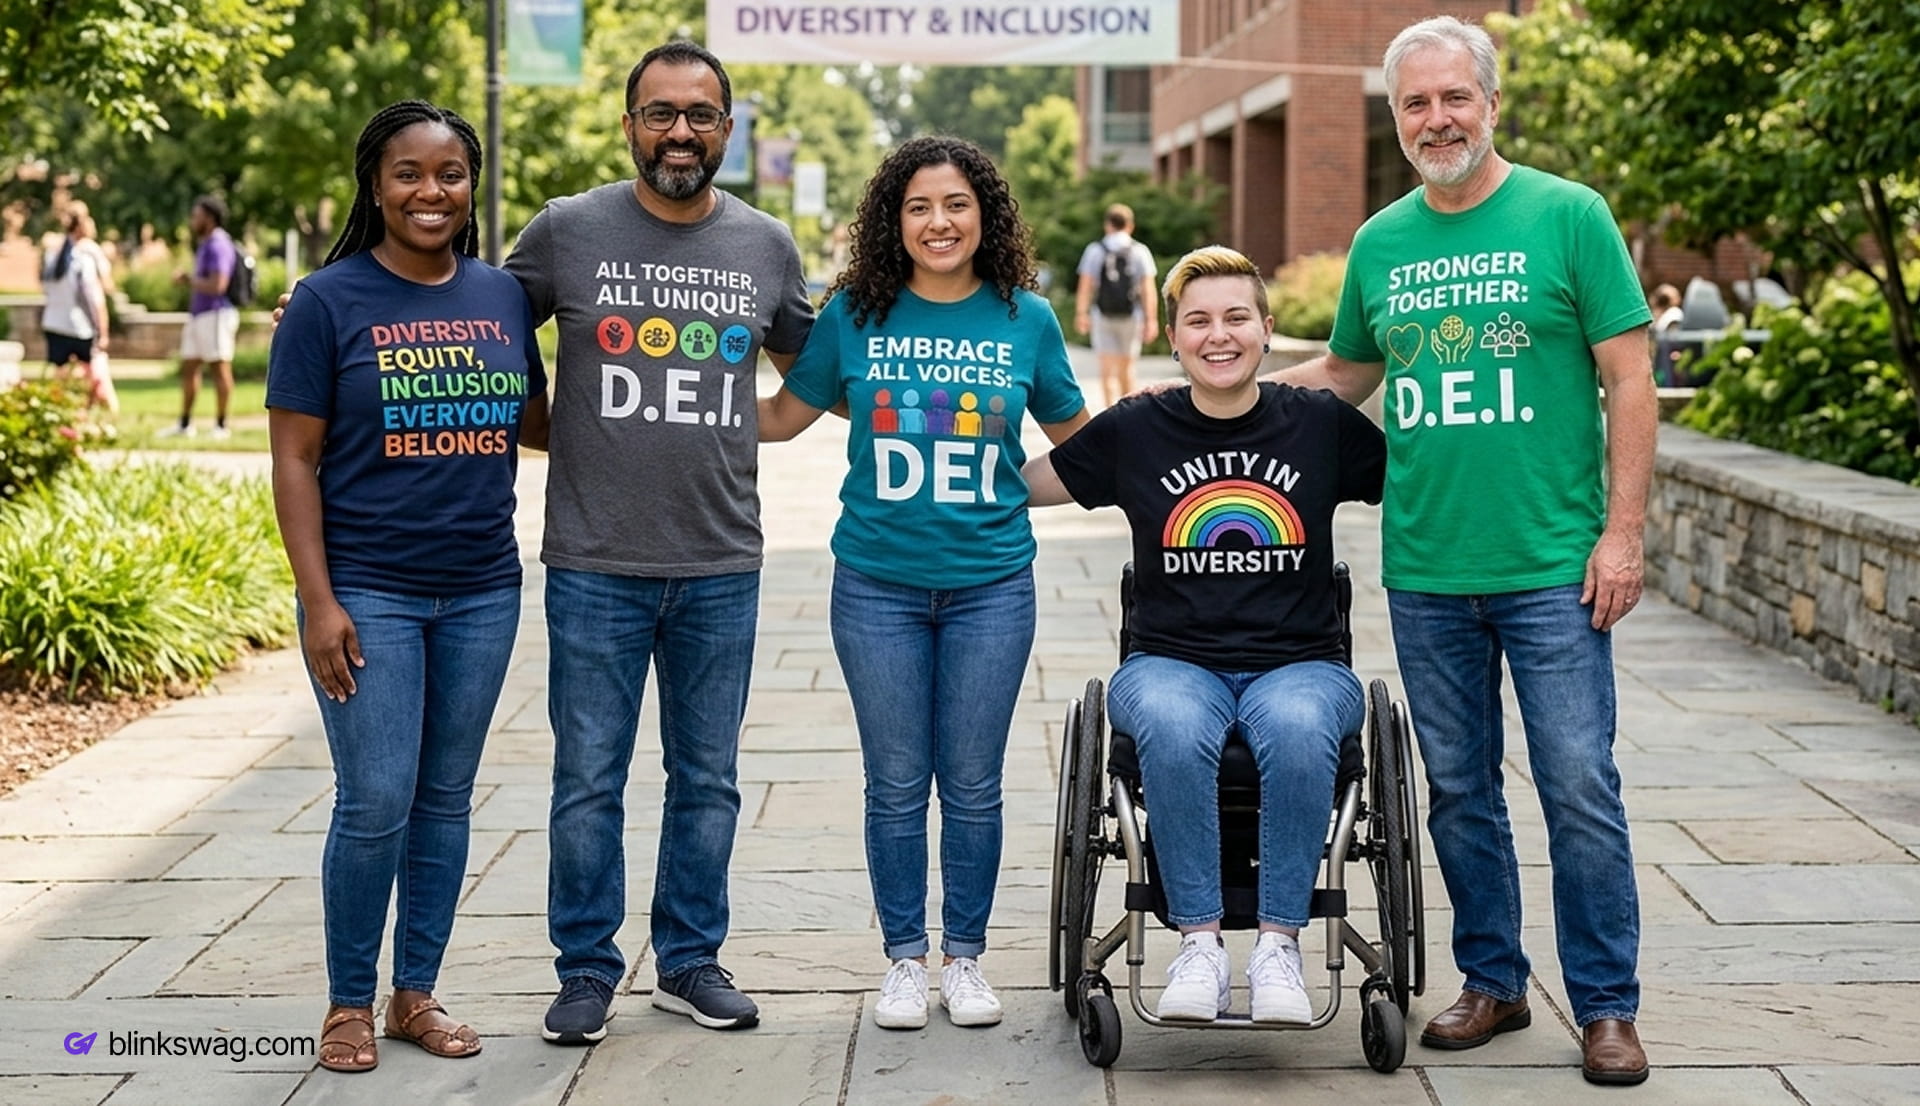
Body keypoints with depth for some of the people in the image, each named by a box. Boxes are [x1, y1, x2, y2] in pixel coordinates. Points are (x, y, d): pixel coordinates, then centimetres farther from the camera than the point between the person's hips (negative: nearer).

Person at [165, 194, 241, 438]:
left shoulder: (218, 245, -14)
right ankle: (185, 424, 17)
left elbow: (217, 285, -23)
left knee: (220, 368, -6)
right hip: (199, 315, 11)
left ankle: (221, 425, -3)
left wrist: (190, 280, -11)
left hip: (216, 314, -11)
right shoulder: (205, 245, 19)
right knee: (188, 368, 11)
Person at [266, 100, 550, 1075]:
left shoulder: (503, 297, 6)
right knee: (375, 804, -4)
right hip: (367, 592, -4)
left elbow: (534, 423, 16)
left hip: (481, 592, 4)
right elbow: (295, 460, -7)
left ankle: (415, 994, 24)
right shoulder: (329, 301, -6)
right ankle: (347, 1003, 13)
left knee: (445, 801, 11)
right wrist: (318, 602, -13)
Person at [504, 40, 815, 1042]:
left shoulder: (766, 247, 7)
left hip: (721, 568, 3)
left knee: (708, 779, 12)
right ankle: (586, 969, 18)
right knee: (588, 781, 4)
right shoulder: (567, 231, -1)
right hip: (594, 565, -2)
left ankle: (691, 960, 26)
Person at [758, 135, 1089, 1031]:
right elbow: (782, 417, 8)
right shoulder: (854, 315, -1)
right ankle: (904, 958, 21)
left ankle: (964, 958, 22)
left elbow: (1078, 439, 15)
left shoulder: (1025, 319, 1)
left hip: (990, 584, 0)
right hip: (878, 582, 0)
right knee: (896, 784, 7)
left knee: (972, 784, 7)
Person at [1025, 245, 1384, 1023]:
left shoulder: (1323, 425, 7)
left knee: (1298, 730, -37)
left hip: (1299, 663, 0)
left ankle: (1278, 945, -26)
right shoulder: (1134, 431, 7)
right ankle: (1199, 944, -26)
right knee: (1173, 730, -37)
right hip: (1172, 662, 0)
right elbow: (1018, 486, 15)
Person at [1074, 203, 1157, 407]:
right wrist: (1151, 319, -1)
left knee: (1108, 370, -3)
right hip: (1131, 316, 1)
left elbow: (1085, 287, -3)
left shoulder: (1095, 250, -1)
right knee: (1126, 368, 15)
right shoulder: (1140, 252, 1)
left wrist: (1081, 314, 3)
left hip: (1103, 316, -1)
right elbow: (1148, 290, -4)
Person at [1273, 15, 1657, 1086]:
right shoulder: (1379, 244, 8)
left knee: (1580, 787, -3)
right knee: (1460, 790, 12)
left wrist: (1623, 531, -10)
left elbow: (1630, 381, -5)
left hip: (1552, 566, -4)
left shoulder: (1569, 216, -4)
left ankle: (1608, 1007, 9)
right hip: (1425, 573, 4)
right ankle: (1494, 983, 26)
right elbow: (1344, 374, 23)